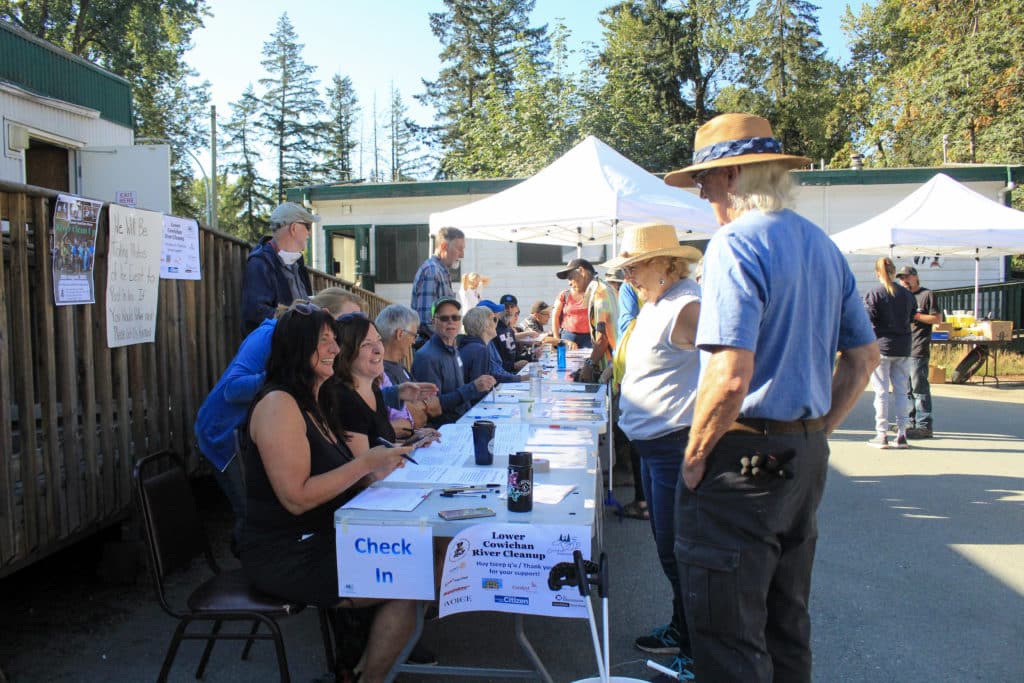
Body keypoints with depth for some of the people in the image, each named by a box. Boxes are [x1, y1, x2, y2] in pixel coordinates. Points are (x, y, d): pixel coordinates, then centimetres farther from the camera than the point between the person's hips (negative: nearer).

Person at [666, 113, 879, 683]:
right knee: (787, 625, 22)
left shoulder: (737, 244, -16)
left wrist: (694, 458, -12)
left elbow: (730, 377, -25)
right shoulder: (823, 246, 10)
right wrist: (817, 431, 17)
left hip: (744, 460, -9)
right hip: (807, 458, 9)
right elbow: (865, 357, 15)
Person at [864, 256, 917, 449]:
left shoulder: (873, 294, -9)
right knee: (902, 391, 9)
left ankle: (882, 435, 2)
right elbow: (912, 317, 10)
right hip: (903, 348, 4)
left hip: (881, 346, -4)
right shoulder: (907, 294, 6)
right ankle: (902, 434, 11)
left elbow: (868, 320, -12)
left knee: (881, 392, 1)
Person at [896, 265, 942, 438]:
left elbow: (937, 319, -7)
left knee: (919, 387, -9)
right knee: (907, 387, 11)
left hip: (919, 348, -8)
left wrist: (915, 315, -12)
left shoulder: (927, 294, -1)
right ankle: (912, 422, 19)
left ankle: (924, 425, -6)